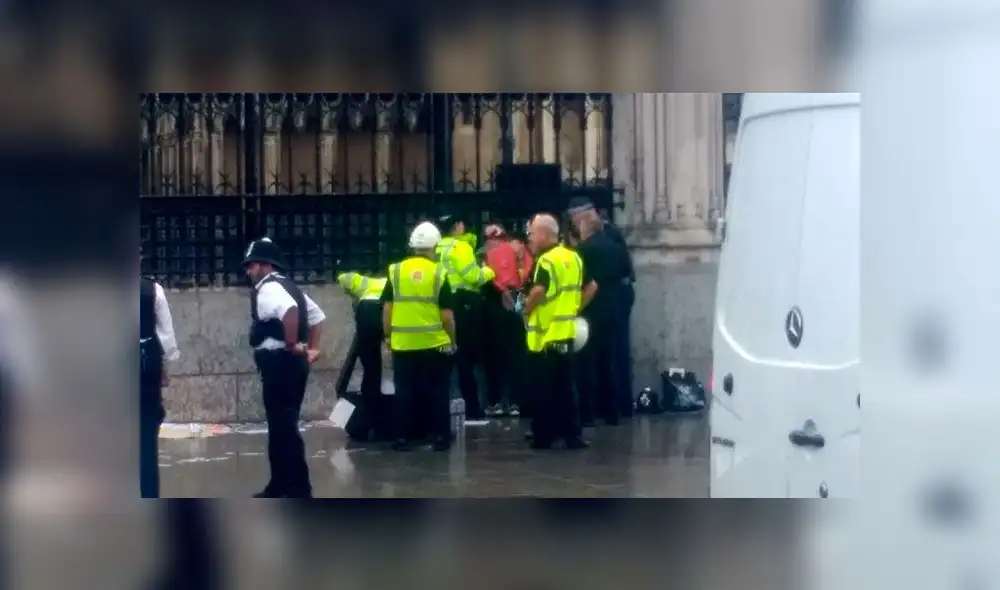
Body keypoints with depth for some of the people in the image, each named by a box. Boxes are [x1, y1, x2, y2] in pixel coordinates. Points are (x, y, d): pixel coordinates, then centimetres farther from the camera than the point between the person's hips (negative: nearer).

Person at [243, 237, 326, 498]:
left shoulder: (268, 288, -13)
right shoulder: (286, 287, 19)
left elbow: (289, 310, -35)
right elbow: (317, 316, 26)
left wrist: (292, 344, -25)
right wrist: (312, 349, 21)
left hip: (279, 364, -11)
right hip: (288, 363, 11)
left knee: (284, 427, -8)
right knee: (280, 425, 16)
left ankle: (300, 492, -6)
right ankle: (278, 487, 24)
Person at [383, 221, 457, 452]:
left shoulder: (396, 271, 0)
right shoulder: (439, 274, -5)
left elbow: (387, 309, 3)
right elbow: (447, 314, -5)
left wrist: (388, 337, 14)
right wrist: (452, 341, 8)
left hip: (402, 344, 2)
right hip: (434, 344, -2)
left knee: (404, 391, 9)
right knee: (436, 392, 8)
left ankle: (402, 437, 10)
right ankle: (440, 437, 10)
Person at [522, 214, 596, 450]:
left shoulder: (547, 259, -16)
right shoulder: (573, 257, 10)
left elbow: (538, 291, -30)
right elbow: (591, 286, 16)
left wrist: (526, 310, -13)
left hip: (545, 335, -8)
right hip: (565, 332, 8)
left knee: (544, 389, 1)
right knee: (565, 387, 11)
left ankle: (543, 436, 6)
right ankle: (573, 434, 11)